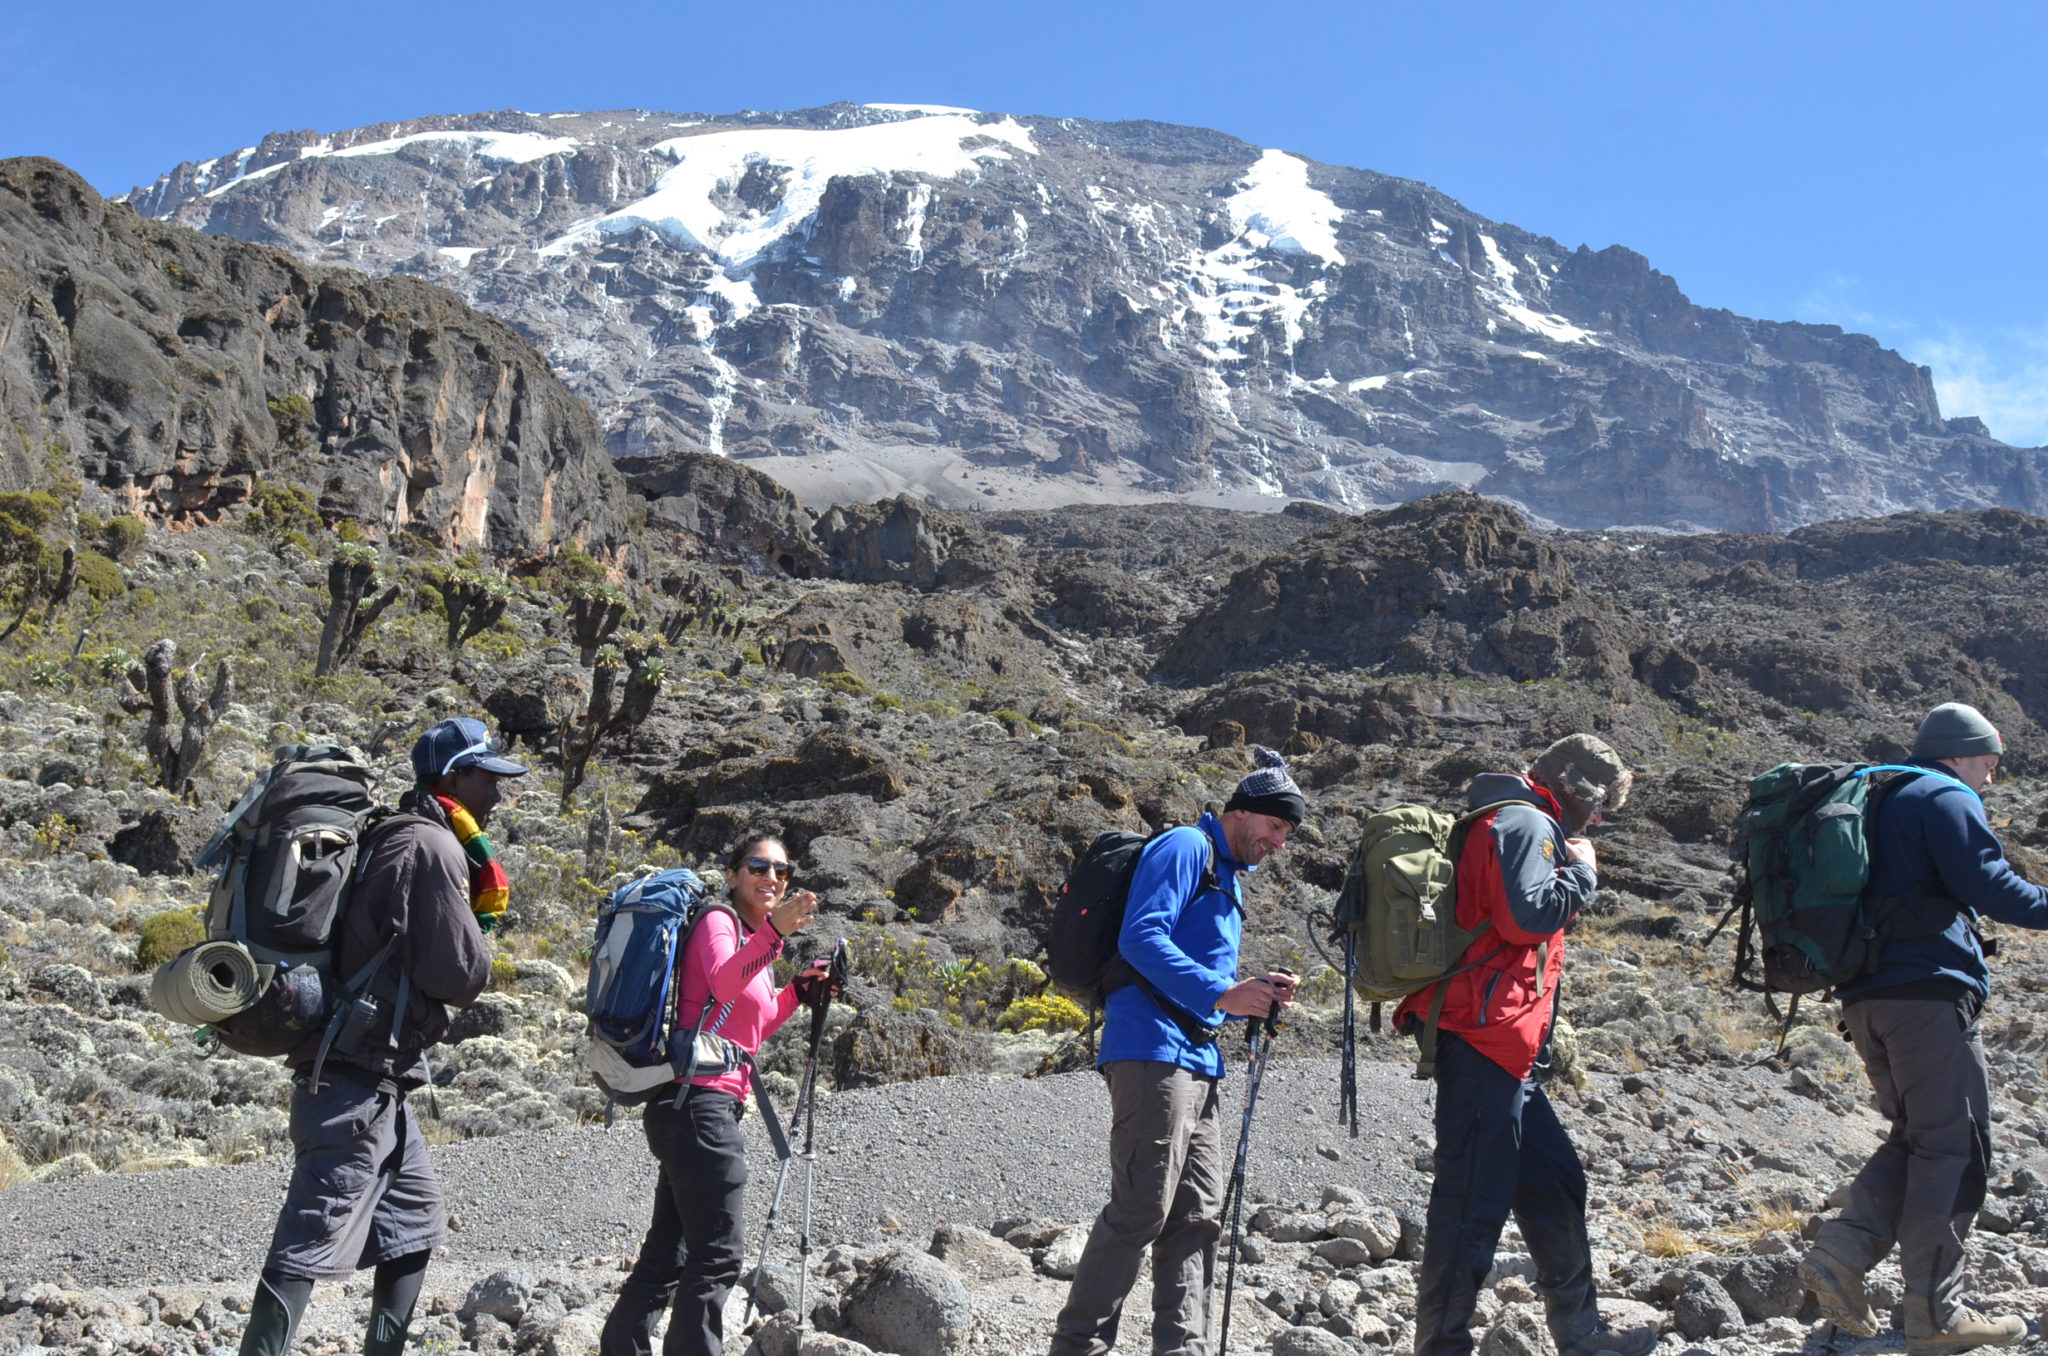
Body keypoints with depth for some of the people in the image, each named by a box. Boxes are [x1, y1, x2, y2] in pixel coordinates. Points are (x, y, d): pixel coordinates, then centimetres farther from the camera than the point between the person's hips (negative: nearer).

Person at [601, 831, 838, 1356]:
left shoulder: (752, 939, 23)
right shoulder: (718, 922, -6)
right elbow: (724, 984, -29)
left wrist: (799, 990, 18)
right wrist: (773, 933, -44)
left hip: (690, 1109, 10)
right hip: (699, 1102, -10)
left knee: (666, 1253, 13)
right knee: (716, 1257, -11)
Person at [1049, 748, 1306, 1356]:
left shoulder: (1229, 880, 26)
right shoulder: (1186, 848, -4)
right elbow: (1140, 936, -18)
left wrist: (1256, 993, 10)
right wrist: (1221, 992, -22)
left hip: (1197, 1064, 10)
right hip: (1153, 1050, -10)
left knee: (1198, 1215, 8)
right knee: (1141, 1210, -12)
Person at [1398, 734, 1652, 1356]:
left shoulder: (1504, 821, 24)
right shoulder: (1527, 824, -8)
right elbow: (1527, 915, -22)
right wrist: (1581, 871, -7)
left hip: (1501, 1047, 11)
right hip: (1486, 1038, -11)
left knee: (1553, 1181, 16)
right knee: (1474, 1197, -8)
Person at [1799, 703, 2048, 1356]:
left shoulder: (1877, 804, 23)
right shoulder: (1946, 798, -4)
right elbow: (1989, 885, -16)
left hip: (1865, 996, 9)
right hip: (1928, 993, -9)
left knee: (1915, 1138, 16)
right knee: (1955, 1148, -2)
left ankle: (1839, 1253, -1)